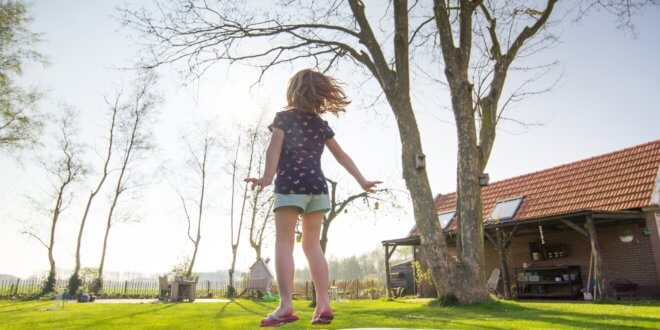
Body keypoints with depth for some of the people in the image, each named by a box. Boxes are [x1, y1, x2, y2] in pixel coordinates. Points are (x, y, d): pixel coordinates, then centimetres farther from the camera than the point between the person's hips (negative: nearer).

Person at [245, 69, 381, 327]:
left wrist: (267, 177, -25)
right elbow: (341, 155, 15)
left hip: (290, 185, -4)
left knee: (284, 242, -5)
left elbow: (275, 147, -12)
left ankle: (286, 306, -16)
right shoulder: (321, 124, 16)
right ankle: (323, 305, 1)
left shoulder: (284, 117, 4)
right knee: (312, 244, 7)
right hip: (318, 186, 5)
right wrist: (361, 181, 18)